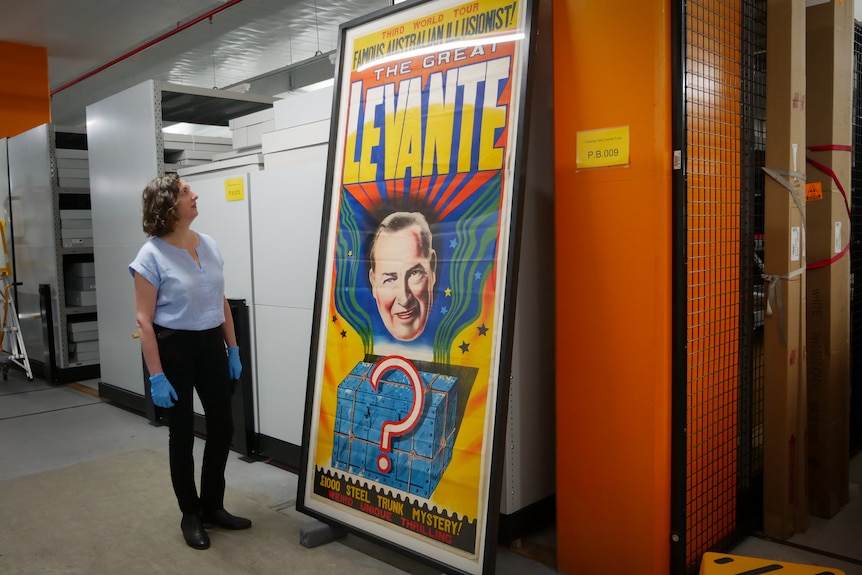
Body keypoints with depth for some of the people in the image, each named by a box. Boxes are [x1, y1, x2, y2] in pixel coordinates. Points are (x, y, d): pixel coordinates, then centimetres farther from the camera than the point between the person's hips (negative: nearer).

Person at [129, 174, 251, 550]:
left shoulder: (209, 245, 5)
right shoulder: (152, 255, -13)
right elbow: (144, 320, -14)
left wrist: (233, 349, 10)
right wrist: (156, 376, -17)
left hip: (211, 344, 6)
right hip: (174, 348, -6)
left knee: (223, 426, 11)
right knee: (183, 432, 7)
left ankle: (213, 507, 29)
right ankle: (190, 515, 25)